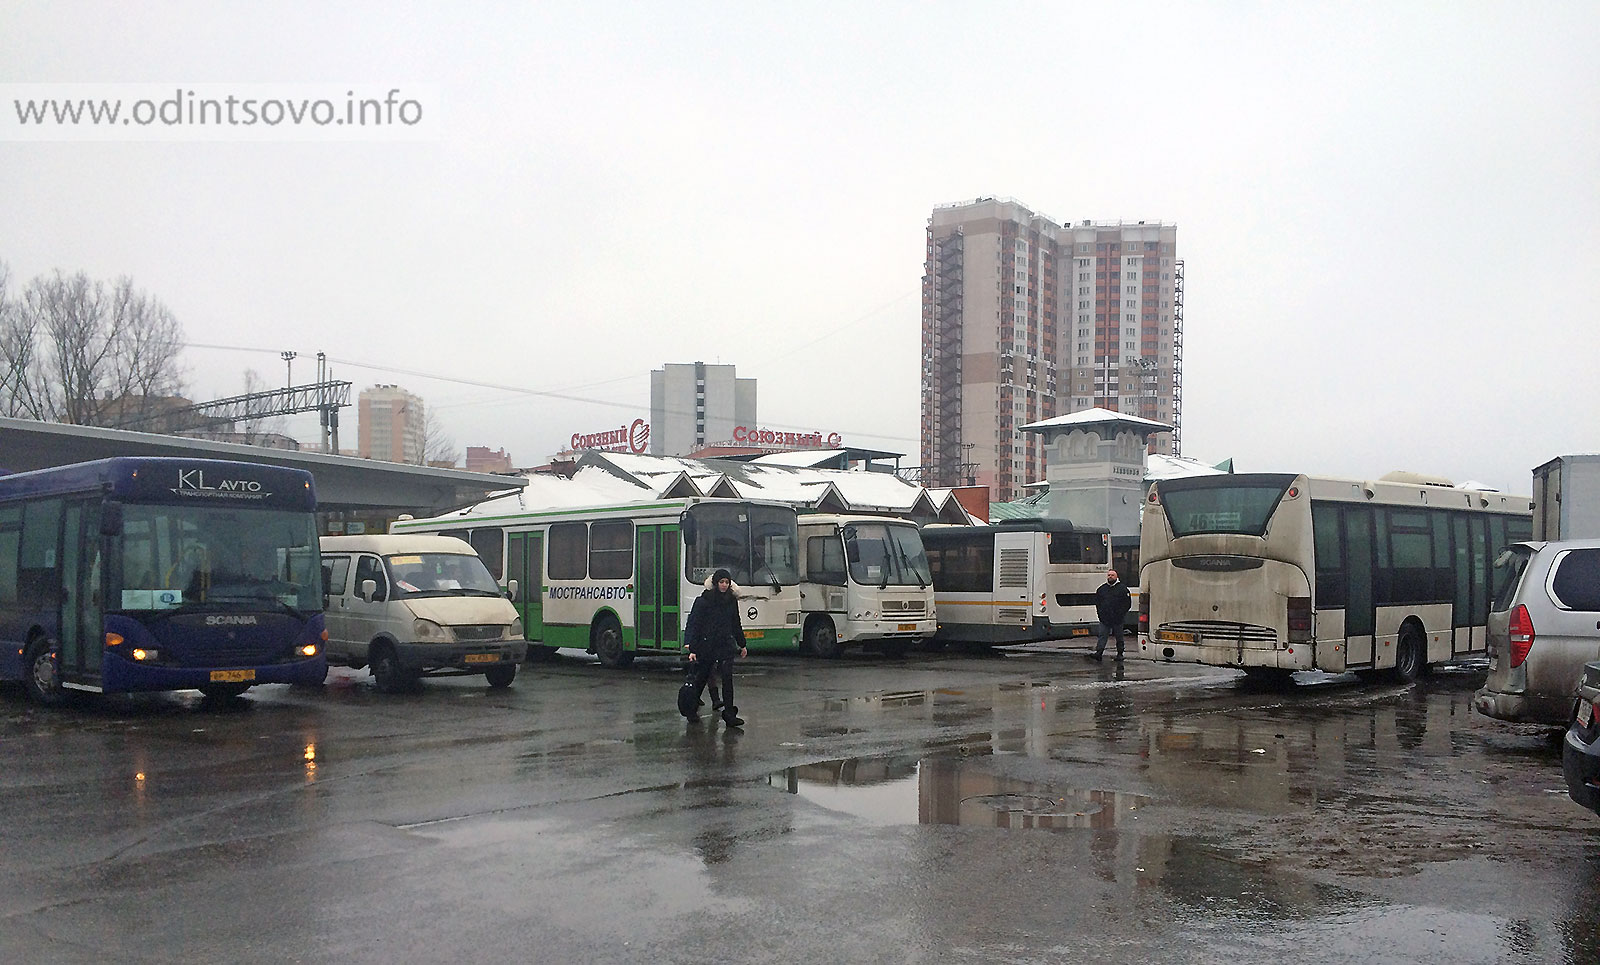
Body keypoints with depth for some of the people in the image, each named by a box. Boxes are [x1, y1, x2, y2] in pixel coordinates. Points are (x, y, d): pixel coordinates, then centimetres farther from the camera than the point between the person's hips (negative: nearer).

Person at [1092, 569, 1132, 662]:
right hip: (1104, 618, 2)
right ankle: (1099, 652, -13)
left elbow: (1127, 603, 0)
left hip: (1117, 619, -2)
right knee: (1102, 635, -6)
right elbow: (1097, 601, 17)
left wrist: (1121, 613, -7)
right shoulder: (1101, 588, 12)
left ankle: (1120, 654, 14)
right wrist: (1100, 612, 5)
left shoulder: (1122, 588, 2)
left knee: (1119, 637, 6)